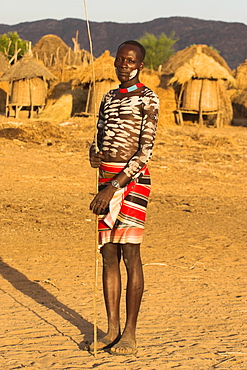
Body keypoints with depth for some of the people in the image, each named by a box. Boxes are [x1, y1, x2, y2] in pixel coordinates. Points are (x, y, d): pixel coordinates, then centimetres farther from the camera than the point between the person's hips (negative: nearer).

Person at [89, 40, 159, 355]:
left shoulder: (147, 99, -5)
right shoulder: (108, 99, 18)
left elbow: (146, 150, -14)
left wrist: (114, 186, -20)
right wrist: (95, 154, -5)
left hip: (132, 180, -7)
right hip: (106, 179, 7)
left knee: (130, 253, -8)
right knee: (109, 255, 5)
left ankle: (130, 334, -4)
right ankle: (112, 330, 11)